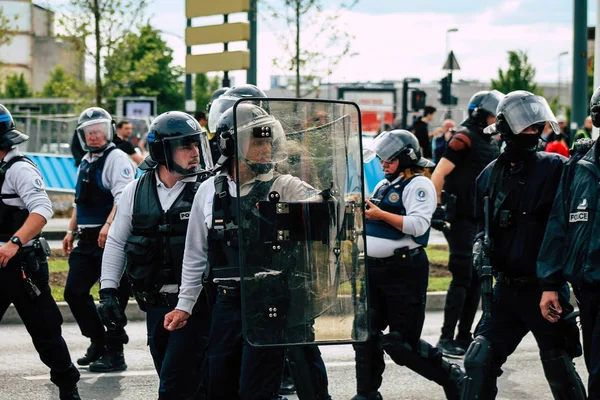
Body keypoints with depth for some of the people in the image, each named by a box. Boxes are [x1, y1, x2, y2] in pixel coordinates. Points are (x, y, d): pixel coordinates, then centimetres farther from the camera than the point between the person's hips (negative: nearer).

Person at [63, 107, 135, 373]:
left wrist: (108, 226, -31)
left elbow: (123, 198, -21)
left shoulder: (117, 159, -9)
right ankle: (98, 342, 21)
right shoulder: (85, 163, 20)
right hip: (87, 241, 9)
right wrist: (71, 232, 22)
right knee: (74, 292, 8)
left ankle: (114, 353, 2)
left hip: (111, 240, -9)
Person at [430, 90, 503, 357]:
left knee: (477, 279, 9)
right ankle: (446, 338, -4)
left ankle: (464, 336, 16)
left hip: (483, 221, 8)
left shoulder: (492, 144, 15)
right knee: (462, 277, -9)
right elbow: (438, 175, -16)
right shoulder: (465, 139, -11)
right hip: (461, 220, -8)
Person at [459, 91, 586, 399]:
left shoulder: (554, 167, -8)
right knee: (479, 361, -2)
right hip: (506, 289, 4)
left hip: (545, 287, -4)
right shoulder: (491, 175, 8)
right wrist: (481, 246, 2)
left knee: (559, 369, 6)